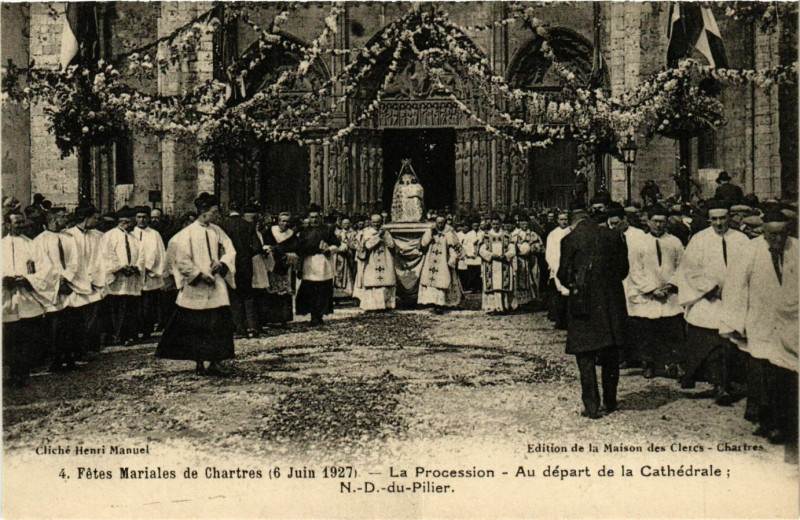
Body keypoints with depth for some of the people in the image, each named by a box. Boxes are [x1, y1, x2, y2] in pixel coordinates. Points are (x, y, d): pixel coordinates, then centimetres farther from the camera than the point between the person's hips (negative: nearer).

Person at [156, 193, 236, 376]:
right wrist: (200, 275, -14)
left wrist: (221, 264, -9)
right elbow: (182, 260, -9)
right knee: (196, 327, 4)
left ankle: (215, 362, 3)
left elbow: (230, 251, 10)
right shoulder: (187, 233, -6)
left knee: (219, 324, -4)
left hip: (216, 286, 4)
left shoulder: (217, 231, 9)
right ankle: (199, 363, 16)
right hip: (195, 287, -4)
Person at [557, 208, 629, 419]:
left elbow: (563, 273, -4)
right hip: (612, 301, 4)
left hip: (584, 302, -4)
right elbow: (623, 269, 7)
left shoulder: (570, 239, -6)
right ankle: (610, 402, 24)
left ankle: (592, 406, 2)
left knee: (585, 357, 4)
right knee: (611, 356, 15)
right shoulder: (613, 236, 3)